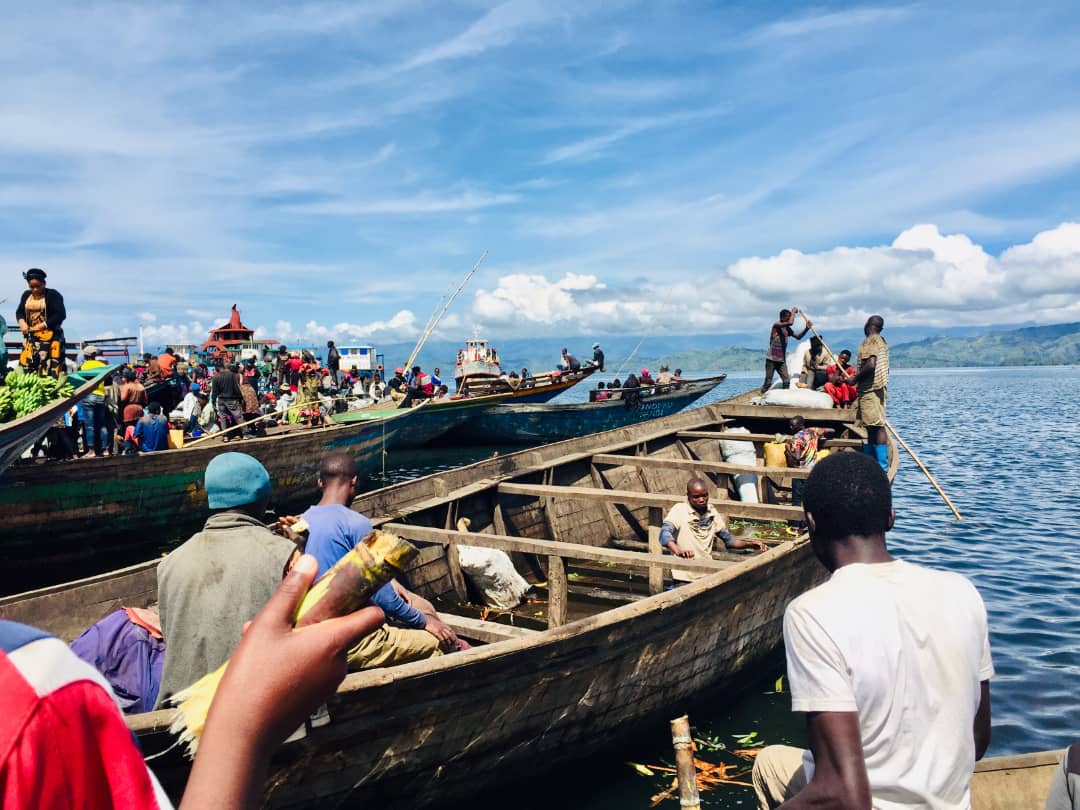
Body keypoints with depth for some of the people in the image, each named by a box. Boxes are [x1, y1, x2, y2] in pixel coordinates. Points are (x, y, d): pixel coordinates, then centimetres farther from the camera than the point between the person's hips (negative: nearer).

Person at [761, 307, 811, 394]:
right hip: (771, 359, -7)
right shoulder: (776, 325, -13)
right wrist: (793, 311, -13)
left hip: (782, 360, 7)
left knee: (787, 381, 0)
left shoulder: (787, 329, 10)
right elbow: (790, 322, -28)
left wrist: (806, 328, 5)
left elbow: (798, 337, 19)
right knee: (768, 382, -5)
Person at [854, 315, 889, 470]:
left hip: (870, 389, -10)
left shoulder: (870, 341, -11)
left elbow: (870, 364, -25)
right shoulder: (882, 341, 20)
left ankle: (882, 465, -12)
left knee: (877, 427, -11)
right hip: (878, 387, 10)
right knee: (870, 427, 13)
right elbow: (885, 368, 23)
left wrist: (855, 378, -13)